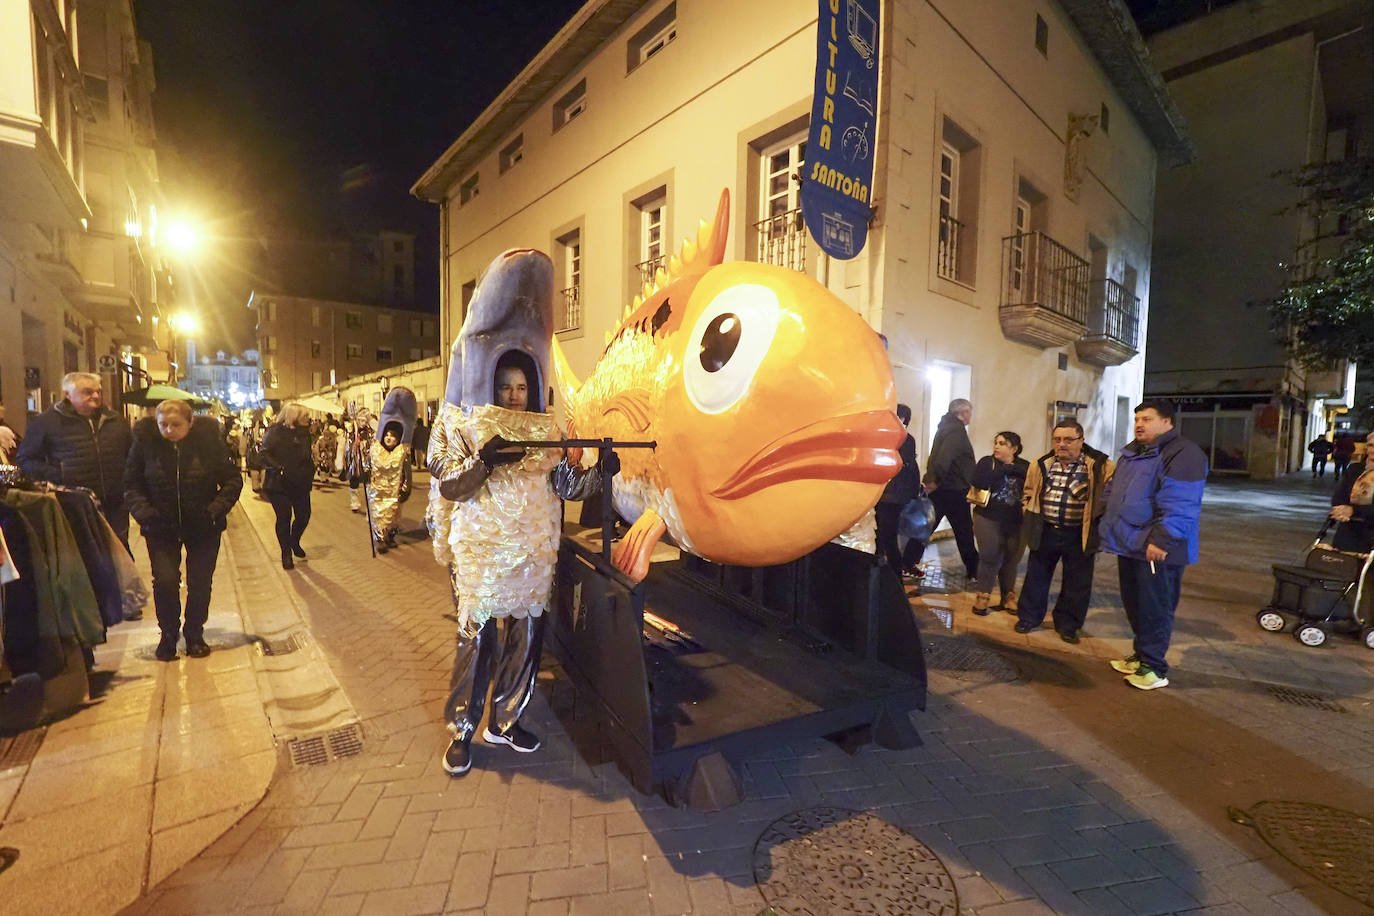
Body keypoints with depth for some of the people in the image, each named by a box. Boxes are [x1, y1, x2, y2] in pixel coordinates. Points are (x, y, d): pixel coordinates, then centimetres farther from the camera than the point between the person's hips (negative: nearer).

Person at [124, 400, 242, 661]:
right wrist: (144, 512, -14)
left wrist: (216, 510, -17)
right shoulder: (144, 443, -8)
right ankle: (168, 634, 19)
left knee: (200, 583, 6)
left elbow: (233, 480, -5)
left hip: (203, 527, 0)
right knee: (165, 581, -4)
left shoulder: (209, 441, -11)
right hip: (160, 528, 1)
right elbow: (131, 484, 1)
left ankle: (194, 634, 26)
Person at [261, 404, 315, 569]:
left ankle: (294, 542, 34)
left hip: (300, 483, 5)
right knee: (284, 517, -1)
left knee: (304, 516, 5)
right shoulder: (276, 431, -7)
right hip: (279, 484, -5)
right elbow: (265, 453, -12)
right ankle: (286, 554, 14)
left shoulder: (303, 432, 11)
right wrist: (278, 468, -23)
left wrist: (310, 472, 8)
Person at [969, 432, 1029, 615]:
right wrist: (1003, 469, -16)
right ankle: (982, 597, 11)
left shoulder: (1024, 466, 5)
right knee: (990, 558, -2)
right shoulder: (987, 462, 0)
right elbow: (978, 481, -19)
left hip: (1016, 522, 2)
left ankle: (1008, 597, 26)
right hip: (988, 519, -2)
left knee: (1011, 559, 10)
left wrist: (1015, 469, -19)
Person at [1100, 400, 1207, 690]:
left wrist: (1161, 540, -25)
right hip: (1129, 545, 9)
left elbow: (1179, 504, -22)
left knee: (1154, 609, 1)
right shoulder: (1131, 453, 15)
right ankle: (1141, 655, 32)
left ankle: (1153, 667, 13)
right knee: (1133, 604, 17)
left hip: (1157, 550, -9)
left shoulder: (1183, 455, -13)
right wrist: (1109, 527, 19)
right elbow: (1111, 490, 25)